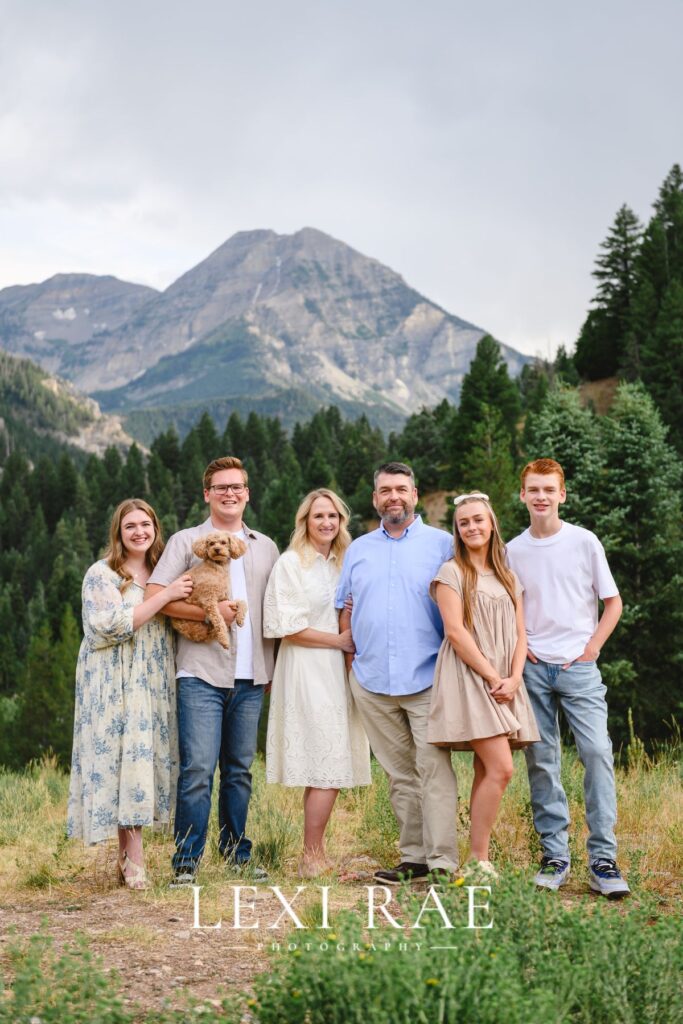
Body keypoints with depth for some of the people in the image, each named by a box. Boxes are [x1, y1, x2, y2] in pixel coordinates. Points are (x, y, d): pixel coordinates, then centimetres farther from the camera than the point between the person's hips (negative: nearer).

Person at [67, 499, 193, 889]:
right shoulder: (102, 574, -3)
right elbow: (112, 626, -16)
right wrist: (164, 596, -17)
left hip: (153, 684, 6)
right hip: (115, 684, -6)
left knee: (147, 758, 3)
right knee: (124, 758, -10)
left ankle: (126, 855, 11)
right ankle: (134, 860, -8)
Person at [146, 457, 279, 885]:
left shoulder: (266, 547, 16)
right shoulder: (187, 541, 5)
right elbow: (155, 596, -5)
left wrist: (276, 667, 10)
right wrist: (209, 612, -13)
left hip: (251, 677, 4)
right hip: (202, 673, -4)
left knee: (240, 770, 10)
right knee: (198, 769, -10)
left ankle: (237, 853, 20)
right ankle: (187, 861, -2)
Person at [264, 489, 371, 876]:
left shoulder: (343, 563, 16)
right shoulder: (290, 563, -5)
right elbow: (288, 627, -11)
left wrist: (354, 642, 5)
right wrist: (338, 640, -9)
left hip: (338, 670, 7)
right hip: (308, 671, -7)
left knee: (326, 770, 5)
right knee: (327, 769, -10)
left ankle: (316, 853, 11)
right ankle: (312, 858, -4)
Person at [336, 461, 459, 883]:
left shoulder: (442, 544, 4)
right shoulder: (358, 549, 16)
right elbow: (346, 609, 20)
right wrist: (352, 658, 8)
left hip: (427, 680, -4)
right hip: (372, 682, 4)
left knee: (434, 770, -10)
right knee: (400, 775, 8)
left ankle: (443, 862, -8)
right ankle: (414, 857, 14)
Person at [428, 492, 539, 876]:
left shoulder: (509, 578, 18)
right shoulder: (452, 572, 0)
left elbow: (520, 635, 13)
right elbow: (455, 631, -9)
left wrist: (514, 679, -4)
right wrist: (492, 677, -12)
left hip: (506, 684, 6)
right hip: (469, 678, -6)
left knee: (487, 772, 4)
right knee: (500, 769, -15)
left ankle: (480, 859, 7)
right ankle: (479, 861, -8)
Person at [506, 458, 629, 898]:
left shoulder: (585, 542, 1)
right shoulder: (512, 551, 6)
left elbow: (613, 602, 5)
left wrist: (592, 647, -4)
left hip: (579, 667, -2)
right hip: (533, 668, 2)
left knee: (598, 753, -12)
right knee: (541, 762, 3)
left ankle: (603, 861, -7)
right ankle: (554, 855, 12)